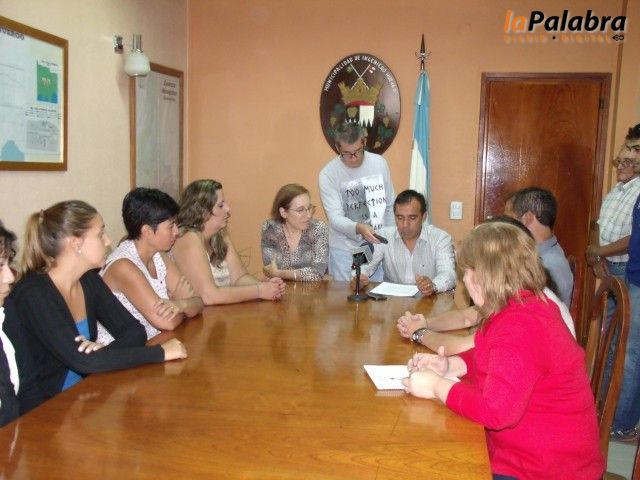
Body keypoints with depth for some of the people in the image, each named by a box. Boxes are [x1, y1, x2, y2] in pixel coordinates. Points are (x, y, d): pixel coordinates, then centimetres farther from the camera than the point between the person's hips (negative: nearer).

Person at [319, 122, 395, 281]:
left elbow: (390, 206, 8)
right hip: (345, 251, -2)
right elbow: (335, 217, -16)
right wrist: (358, 228, -34)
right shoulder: (328, 174, -11)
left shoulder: (380, 163, -1)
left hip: (378, 246, 3)